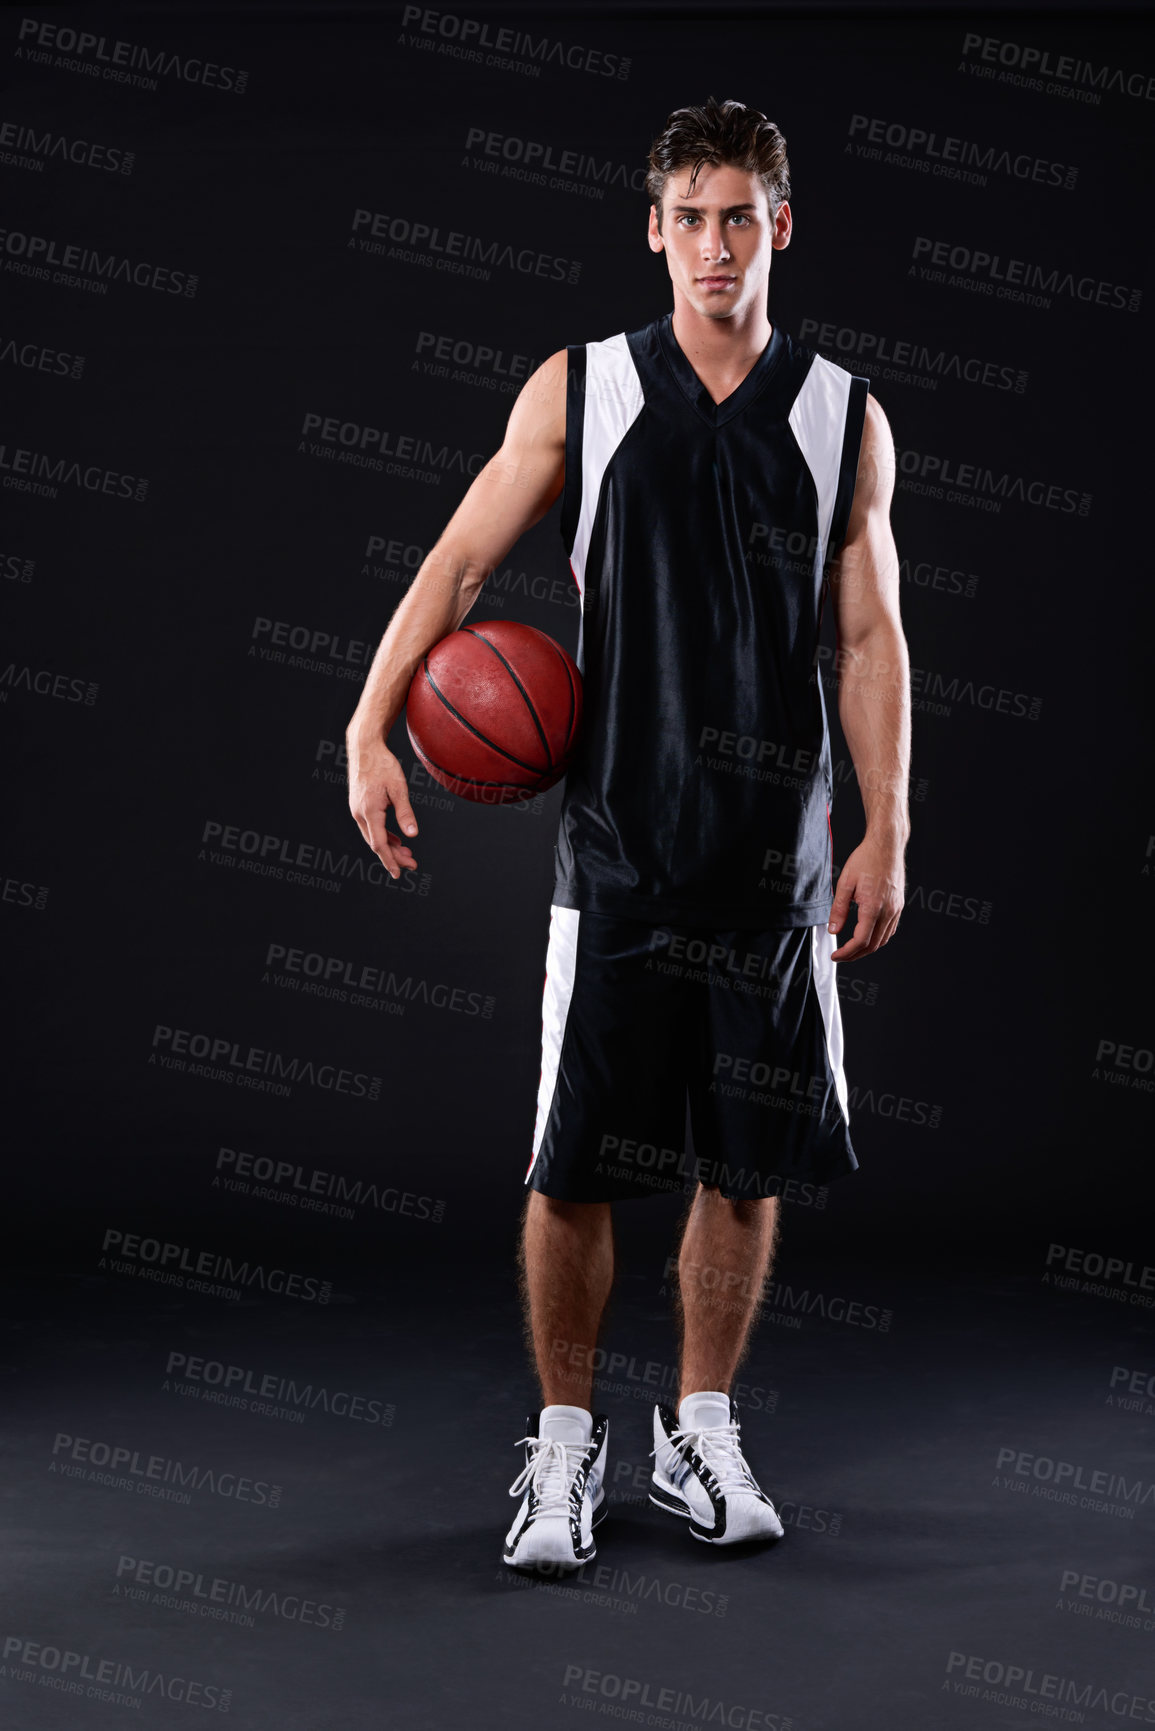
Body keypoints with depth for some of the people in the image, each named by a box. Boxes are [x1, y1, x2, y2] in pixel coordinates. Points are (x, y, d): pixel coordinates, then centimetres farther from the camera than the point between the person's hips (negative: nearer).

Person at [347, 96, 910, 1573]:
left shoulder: (845, 418, 7)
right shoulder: (581, 391, 4)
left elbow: (872, 636, 6)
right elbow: (459, 562, 1)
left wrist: (886, 833, -1)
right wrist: (371, 727, -14)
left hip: (776, 855, 2)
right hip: (618, 843, -1)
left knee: (750, 1160, 7)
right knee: (573, 1161, -2)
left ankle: (701, 1434, 25)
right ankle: (563, 1444, 17)